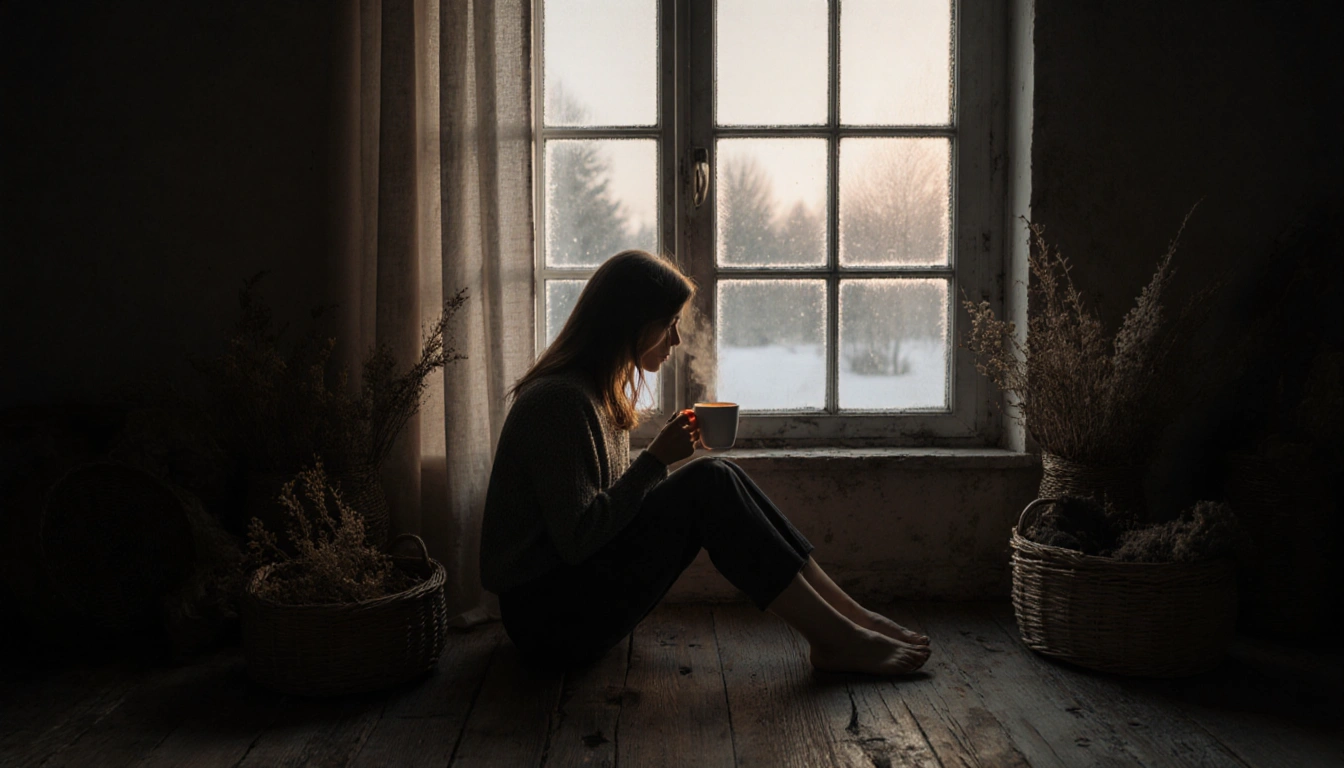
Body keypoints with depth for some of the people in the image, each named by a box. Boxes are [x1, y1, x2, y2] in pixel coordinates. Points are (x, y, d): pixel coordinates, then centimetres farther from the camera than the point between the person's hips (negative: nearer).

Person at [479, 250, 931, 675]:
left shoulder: (601, 391, 13)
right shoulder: (560, 400, -19)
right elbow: (577, 539, -23)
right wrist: (656, 459, -18)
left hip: (580, 591, 9)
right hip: (550, 617, -9)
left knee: (717, 481, -3)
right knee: (708, 485, -19)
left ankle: (846, 614, -4)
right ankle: (836, 641, -14)